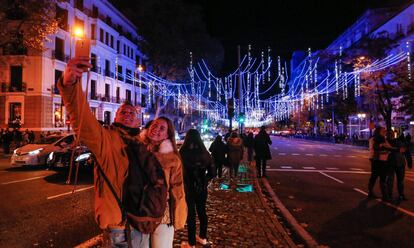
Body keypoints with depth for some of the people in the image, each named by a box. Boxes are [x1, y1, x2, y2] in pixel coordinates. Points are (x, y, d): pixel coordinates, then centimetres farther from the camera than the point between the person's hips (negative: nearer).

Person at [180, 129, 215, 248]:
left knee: (191, 214, 9)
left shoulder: (183, 153, -18)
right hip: (202, 188, 4)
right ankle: (203, 238, 37)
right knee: (202, 212, 19)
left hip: (188, 188, -4)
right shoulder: (205, 153, -5)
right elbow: (212, 173, -1)